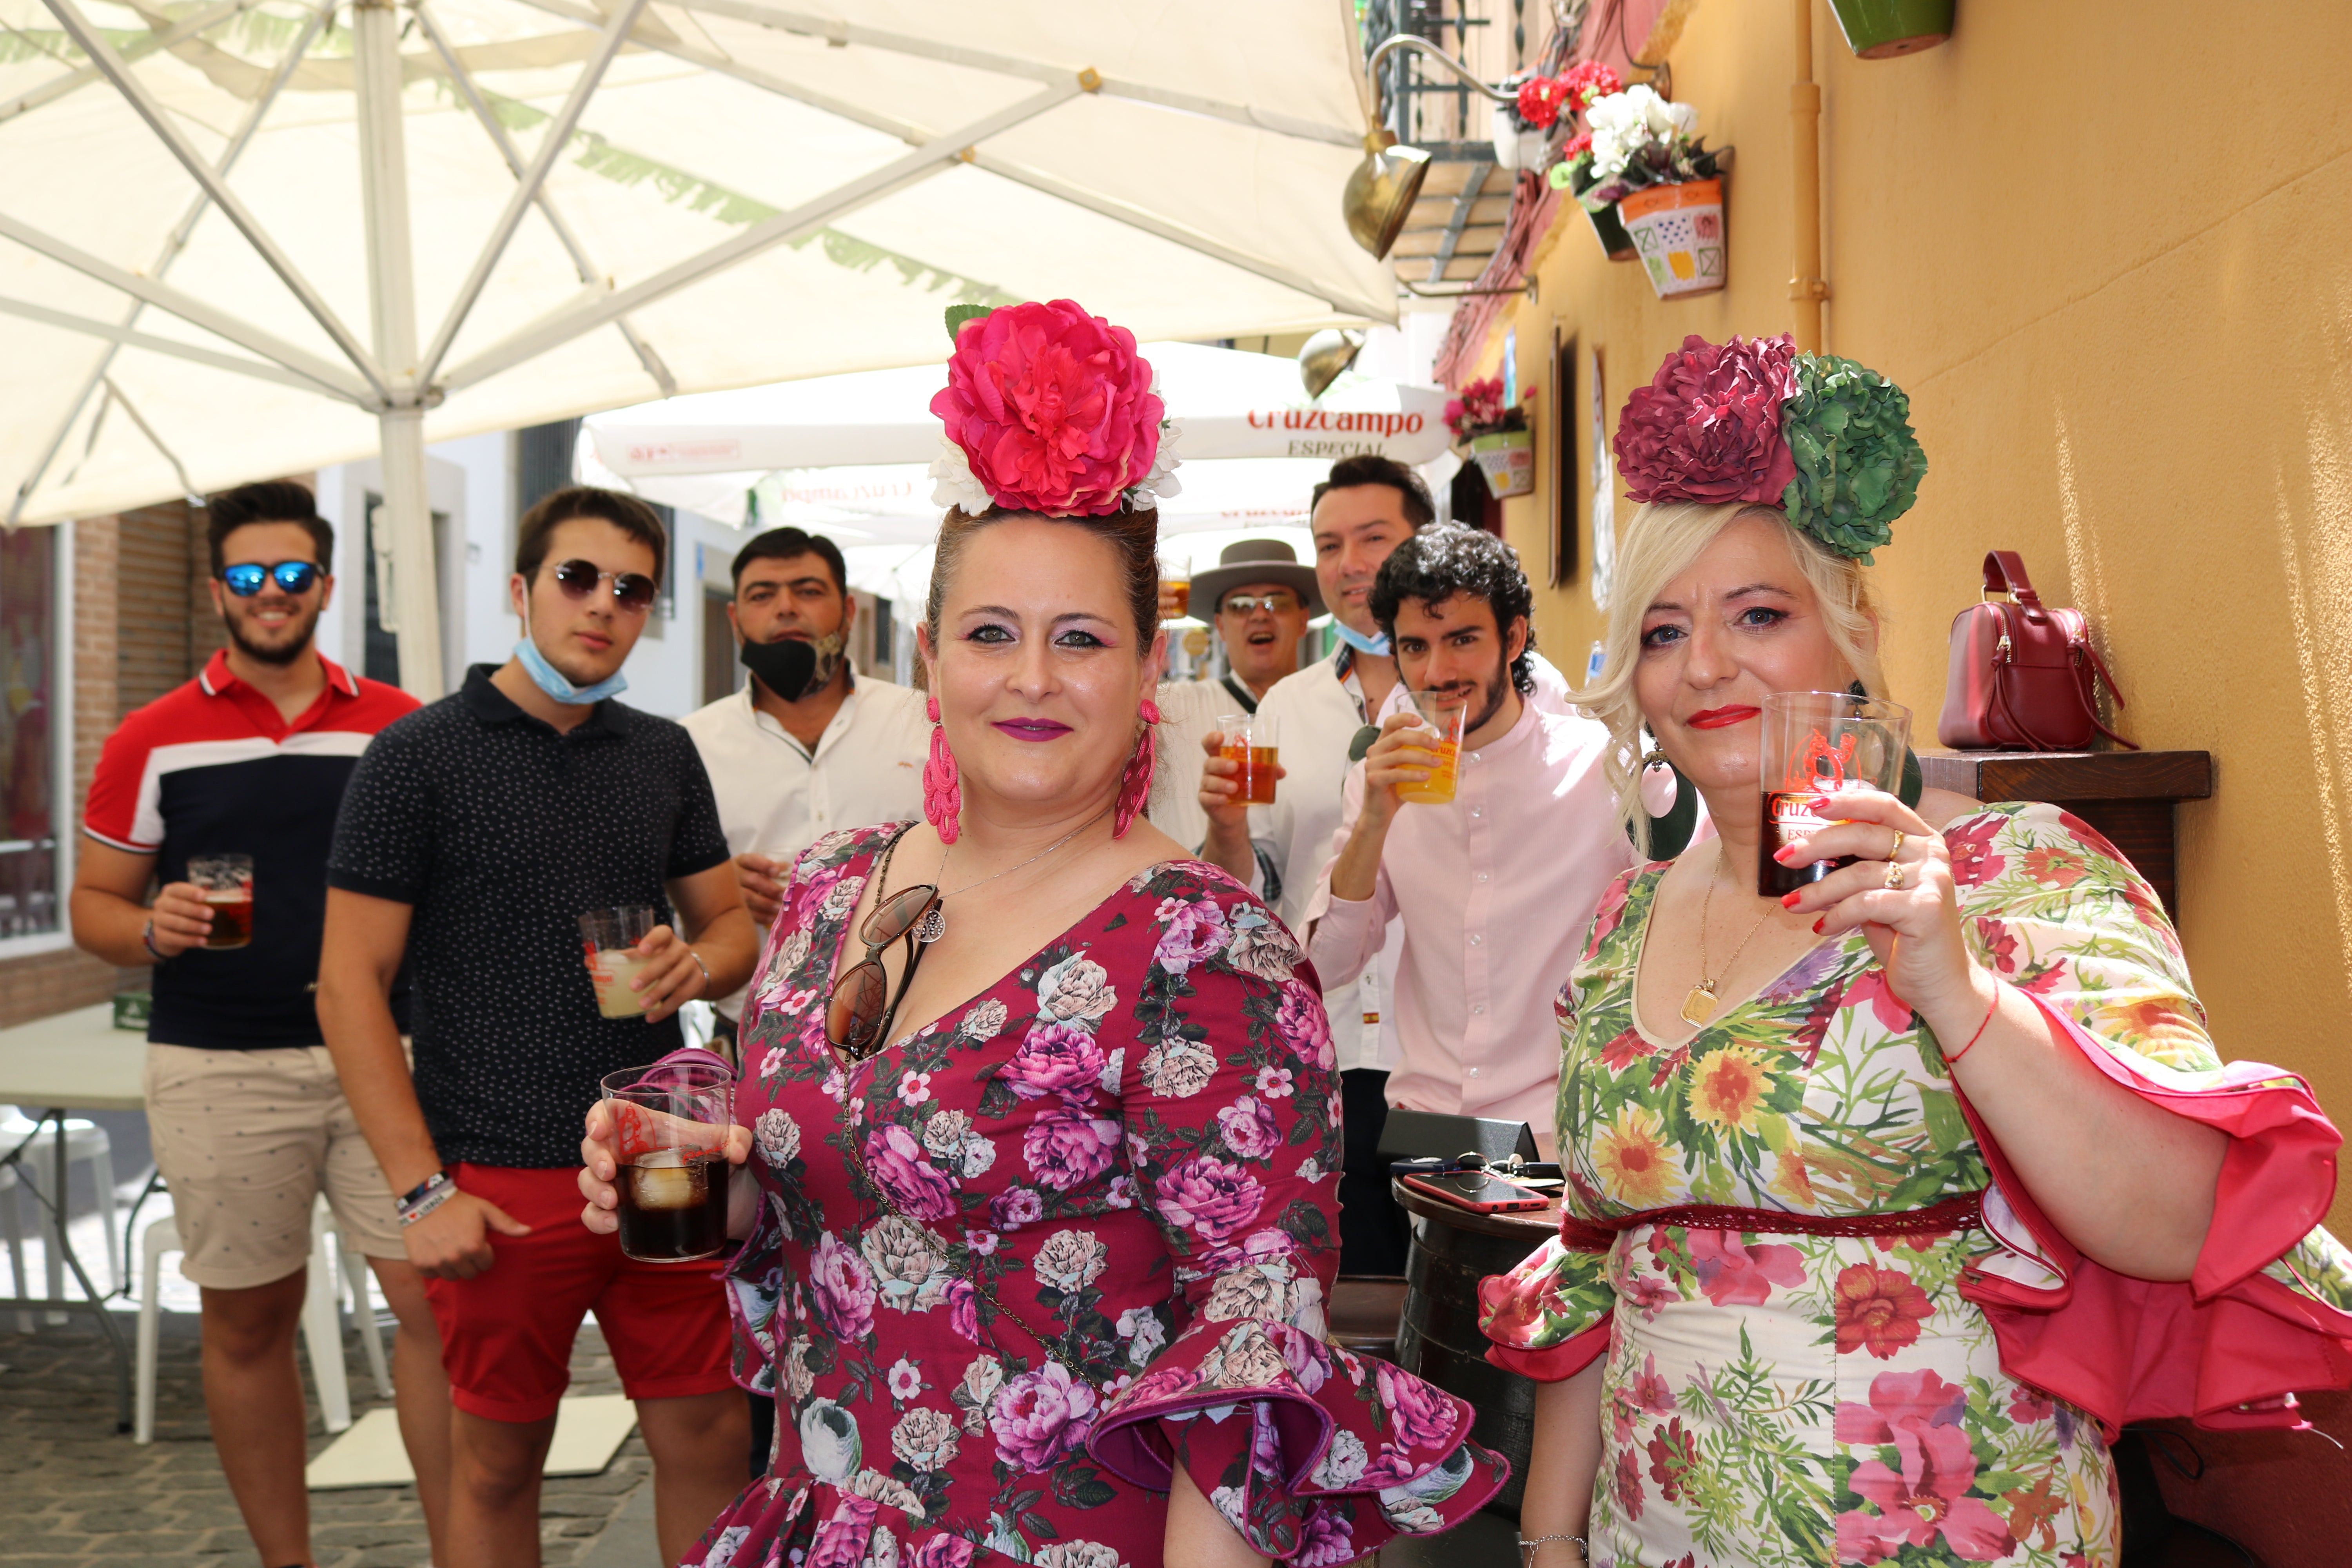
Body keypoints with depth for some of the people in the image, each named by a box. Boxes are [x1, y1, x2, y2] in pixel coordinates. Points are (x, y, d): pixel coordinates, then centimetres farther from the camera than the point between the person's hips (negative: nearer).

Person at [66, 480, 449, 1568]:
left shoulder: (401, 728, 7)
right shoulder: (154, 740, 5)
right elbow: (94, 905, 8)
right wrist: (153, 932, -14)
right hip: (220, 1072, 0)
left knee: (436, 1300, -4)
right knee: (249, 1322, 10)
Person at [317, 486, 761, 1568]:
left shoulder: (664, 755, 9)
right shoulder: (420, 755, -5)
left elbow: (731, 923, 18)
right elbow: (350, 984, -7)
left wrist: (698, 963, -8)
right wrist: (422, 1191, -12)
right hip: (500, 1182, -4)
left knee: (706, 1439, 8)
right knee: (499, 1465, 9)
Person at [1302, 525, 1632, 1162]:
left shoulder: (1608, 766, -2)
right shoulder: (1385, 777, 8)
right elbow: (1327, 966, 2)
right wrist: (1374, 822, -11)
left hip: (1554, 1132, -3)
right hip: (1418, 1119, 3)